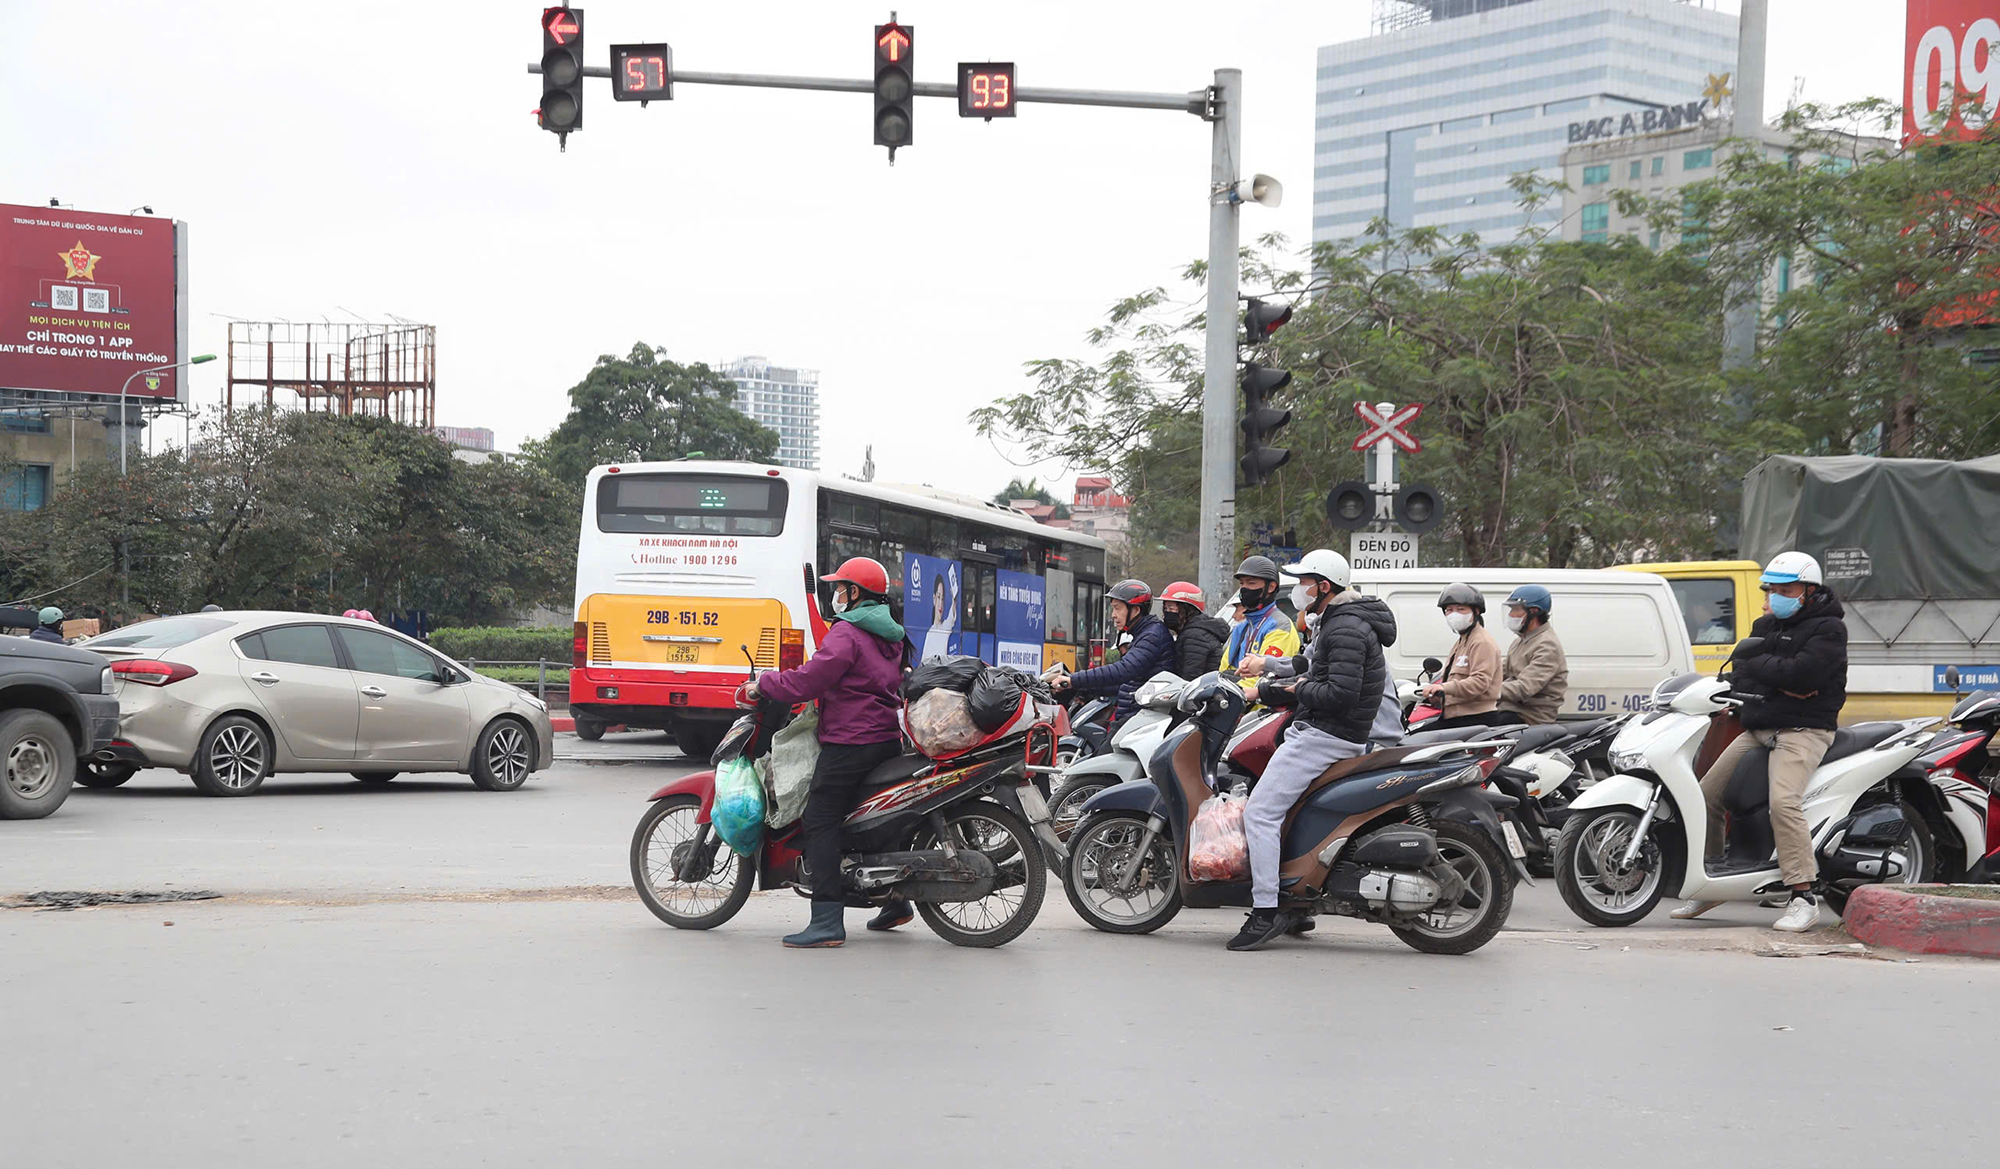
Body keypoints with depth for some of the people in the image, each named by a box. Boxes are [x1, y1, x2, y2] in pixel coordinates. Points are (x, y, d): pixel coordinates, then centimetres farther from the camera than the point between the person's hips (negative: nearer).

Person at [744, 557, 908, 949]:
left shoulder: (846, 632, -12)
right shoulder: (890, 636, 17)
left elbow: (810, 680, -17)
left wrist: (763, 684, -2)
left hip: (849, 743, -10)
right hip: (888, 739, 10)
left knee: (820, 822, -10)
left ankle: (828, 920, -18)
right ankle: (895, 900, 29)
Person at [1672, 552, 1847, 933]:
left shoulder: (1828, 629, -4)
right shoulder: (1765, 626, 20)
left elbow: (1800, 673, -20)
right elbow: (1742, 666, 5)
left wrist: (1759, 665, -5)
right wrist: (1781, 684, -12)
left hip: (1803, 730, -8)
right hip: (1757, 729, 8)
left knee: (1784, 801, -29)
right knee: (1706, 796, 5)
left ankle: (1804, 897, -26)